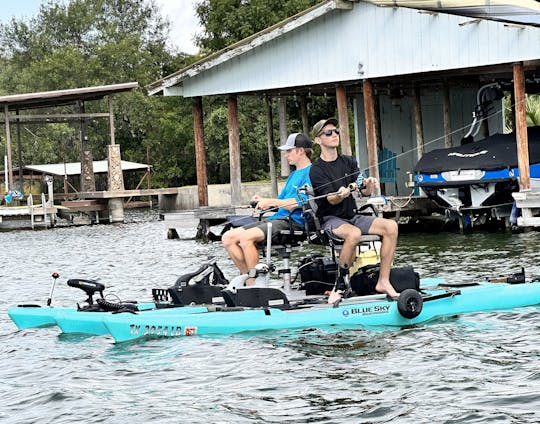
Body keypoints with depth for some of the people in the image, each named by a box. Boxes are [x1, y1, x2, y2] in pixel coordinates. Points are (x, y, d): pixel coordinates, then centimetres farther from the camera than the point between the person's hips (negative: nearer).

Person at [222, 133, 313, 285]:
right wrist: (262, 201, 5)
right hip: (277, 218, 10)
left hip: (293, 221, -10)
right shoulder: (293, 175, 26)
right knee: (228, 238, -3)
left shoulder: (311, 172, -6)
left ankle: (253, 285, -25)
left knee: (246, 237, -32)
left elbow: (299, 204, -16)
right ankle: (248, 278, -4)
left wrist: (270, 202, -8)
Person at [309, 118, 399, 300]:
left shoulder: (349, 162, 10)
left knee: (391, 226, -17)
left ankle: (383, 281, -16)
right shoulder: (316, 170, -6)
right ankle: (341, 284, -24)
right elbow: (330, 199, -16)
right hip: (330, 219, -6)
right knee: (353, 233, -37)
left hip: (352, 217, 6)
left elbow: (364, 191, -1)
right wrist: (340, 195, -39)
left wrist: (369, 186, -25)